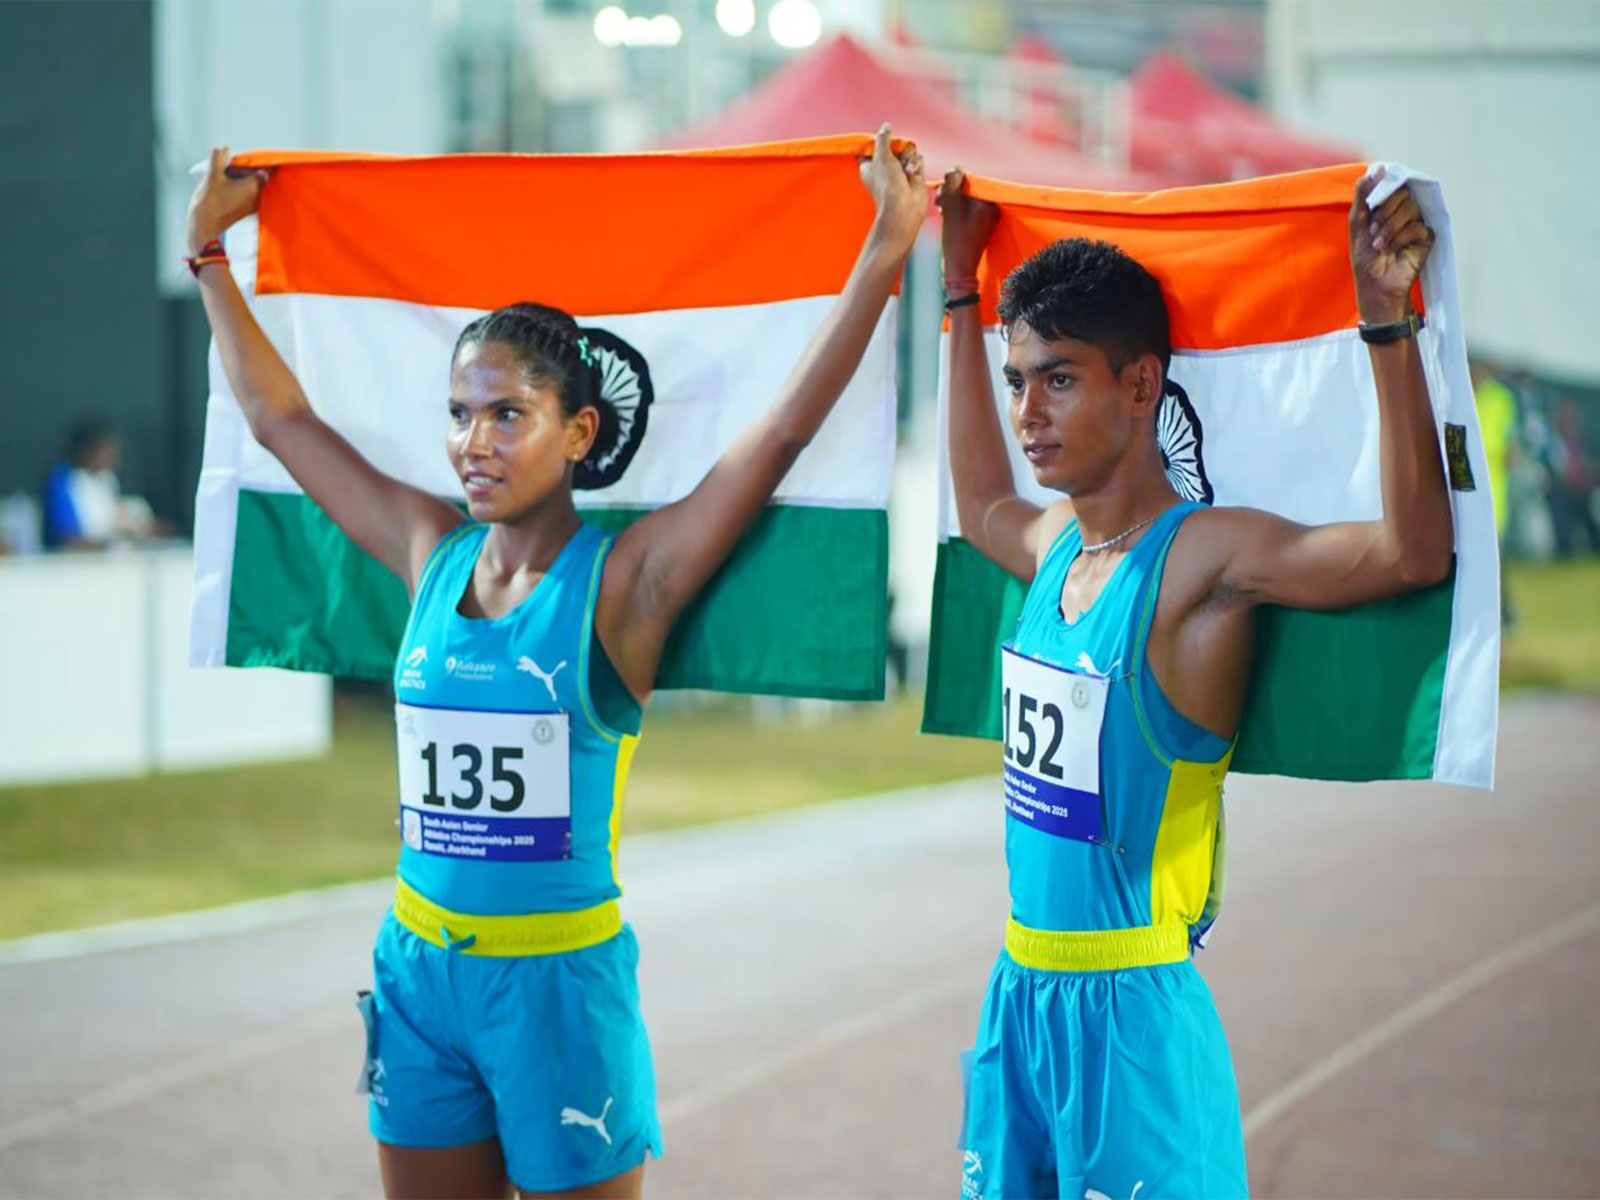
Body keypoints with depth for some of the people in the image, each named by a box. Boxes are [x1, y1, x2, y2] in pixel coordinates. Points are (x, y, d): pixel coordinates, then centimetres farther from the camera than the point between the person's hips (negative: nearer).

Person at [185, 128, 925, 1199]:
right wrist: (211, 252, 20)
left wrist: (888, 248, -22)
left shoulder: (623, 581, -8)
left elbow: (785, 427, -16)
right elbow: (279, 415, 15)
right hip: (419, 972, 5)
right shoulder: (432, 555, 5)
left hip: (560, 978, -5)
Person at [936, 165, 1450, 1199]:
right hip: (1020, 996, 8)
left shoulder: (1203, 558, -14)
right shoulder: (1055, 545, 9)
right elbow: (982, 506, 33)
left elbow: (1415, 550, -27)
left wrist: (1390, 325, -32)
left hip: (1135, 1008, -7)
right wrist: (963, 290, 34)